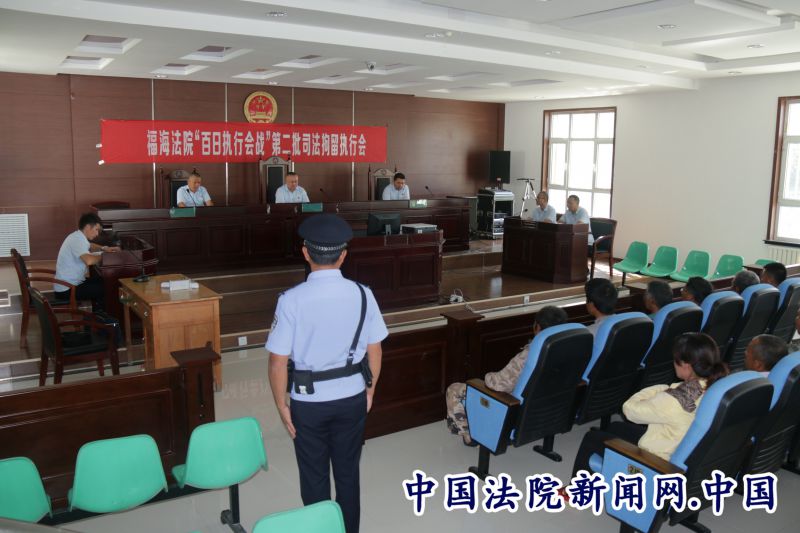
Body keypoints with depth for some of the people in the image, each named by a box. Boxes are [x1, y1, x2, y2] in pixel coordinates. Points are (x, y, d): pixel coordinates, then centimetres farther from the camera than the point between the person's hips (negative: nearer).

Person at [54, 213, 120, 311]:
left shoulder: (78, 236, 8)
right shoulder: (78, 240, -23)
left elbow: (89, 246, 32)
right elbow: (89, 260, -41)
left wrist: (104, 248, 11)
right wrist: (103, 255, -20)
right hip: (67, 290, -10)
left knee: (101, 282, 18)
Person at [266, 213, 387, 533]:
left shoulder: (292, 299, -19)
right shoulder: (362, 295, -10)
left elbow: (278, 361, -16)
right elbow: (374, 351, -2)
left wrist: (281, 404, -1)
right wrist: (369, 390, 14)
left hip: (309, 401, -2)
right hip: (352, 398, 3)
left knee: (314, 477, 17)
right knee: (348, 472, 21)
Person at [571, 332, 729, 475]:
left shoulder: (675, 400, -37)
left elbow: (630, 409, -21)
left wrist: (657, 390, -9)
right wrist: (666, 390, -8)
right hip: (681, 452, 8)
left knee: (591, 438, 12)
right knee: (615, 427, 28)